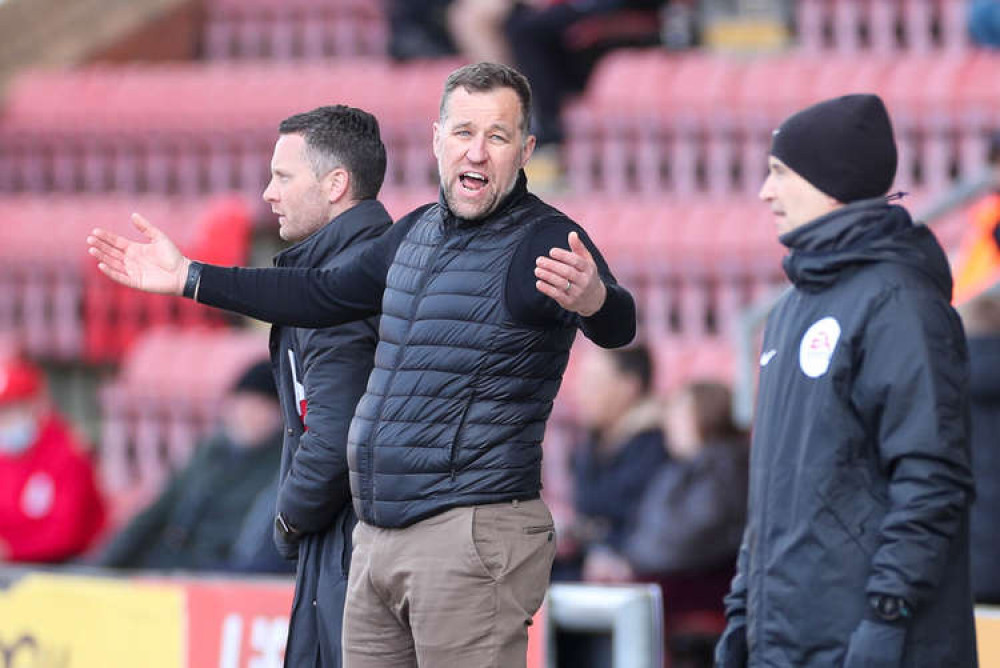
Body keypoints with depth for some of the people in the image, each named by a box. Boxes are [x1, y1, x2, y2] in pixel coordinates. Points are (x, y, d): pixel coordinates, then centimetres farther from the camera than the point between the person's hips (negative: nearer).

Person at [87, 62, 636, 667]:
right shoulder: (418, 233, 15)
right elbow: (324, 296, 29)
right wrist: (187, 278, 31)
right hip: (377, 537, 8)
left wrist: (594, 300, -54)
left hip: (472, 539, -8)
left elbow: (617, 326, -28)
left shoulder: (544, 243, -10)